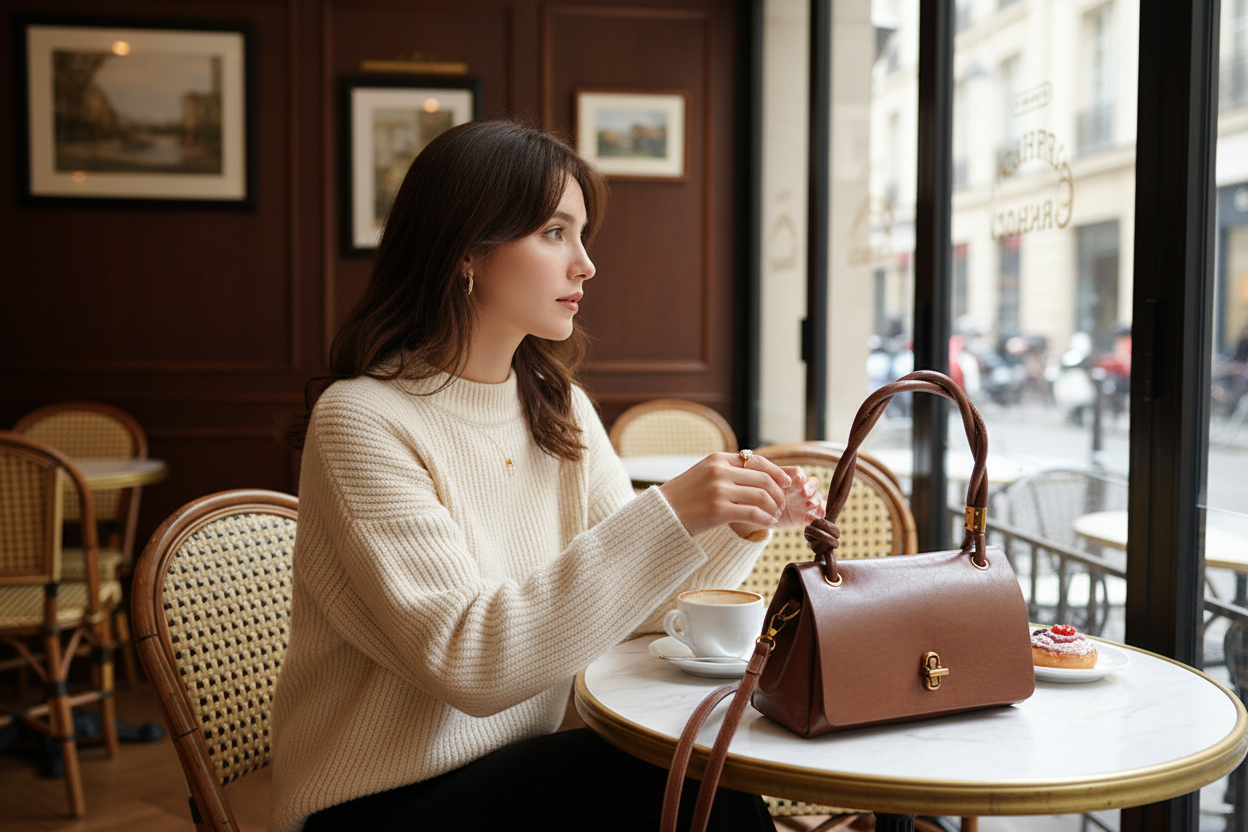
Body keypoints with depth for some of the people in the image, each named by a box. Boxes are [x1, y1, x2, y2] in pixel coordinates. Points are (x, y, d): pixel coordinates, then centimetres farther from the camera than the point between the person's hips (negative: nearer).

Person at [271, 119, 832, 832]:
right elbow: (466, 659, -26)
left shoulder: (563, 413, 5)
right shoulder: (361, 418, -17)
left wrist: (741, 525, -13)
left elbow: (633, 607, 5)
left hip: (517, 774, 6)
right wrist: (666, 518, -31)